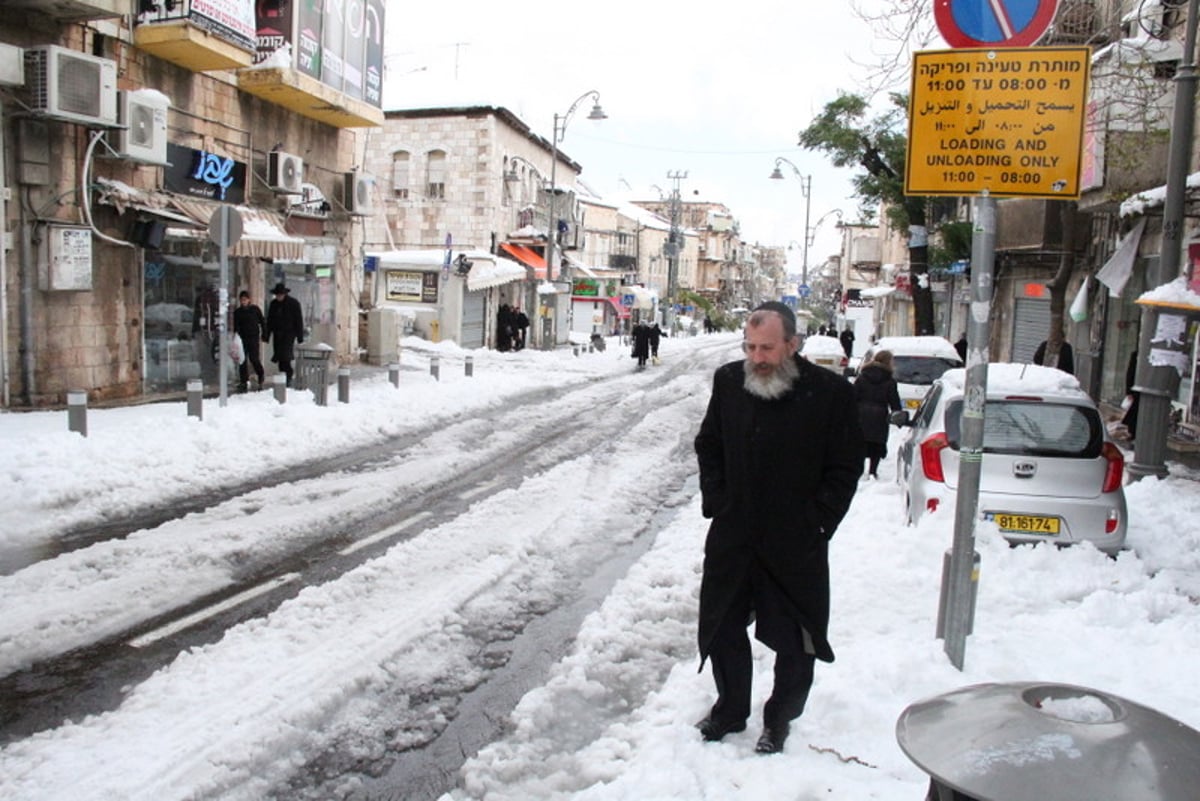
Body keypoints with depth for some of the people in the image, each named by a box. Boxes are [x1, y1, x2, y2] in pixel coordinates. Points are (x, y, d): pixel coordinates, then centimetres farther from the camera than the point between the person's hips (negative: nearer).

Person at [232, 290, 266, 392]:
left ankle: (260, 376, 17)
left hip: (254, 337, -3)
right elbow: (236, 326, 6)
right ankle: (243, 382, 6)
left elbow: (262, 322, 7)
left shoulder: (255, 309, 2)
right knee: (242, 360, 1)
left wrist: (264, 335, 3)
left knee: (254, 358, -9)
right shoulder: (237, 312, 7)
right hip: (242, 338, 3)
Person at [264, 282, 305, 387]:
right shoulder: (273, 304, 10)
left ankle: (288, 377, -8)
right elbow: (269, 321, 16)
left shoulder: (293, 303, -4)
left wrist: (300, 337, -7)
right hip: (278, 334, 5)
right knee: (279, 355, 3)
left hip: (289, 333, -5)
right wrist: (266, 335, 11)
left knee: (285, 356, -16)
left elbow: (299, 320, -4)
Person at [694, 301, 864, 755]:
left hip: (795, 547, -3)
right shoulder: (728, 381, 0)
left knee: (794, 641, 11)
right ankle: (730, 709, 38)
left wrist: (815, 524, -9)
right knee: (723, 630, 16)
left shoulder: (831, 392, -11)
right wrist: (715, 503, 2)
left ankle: (779, 720, 33)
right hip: (732, 539, 4)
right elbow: (708, 447, 12)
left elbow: (845, 469, -5)